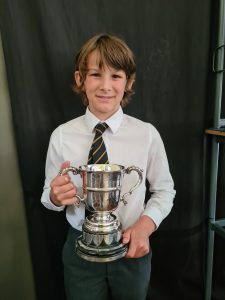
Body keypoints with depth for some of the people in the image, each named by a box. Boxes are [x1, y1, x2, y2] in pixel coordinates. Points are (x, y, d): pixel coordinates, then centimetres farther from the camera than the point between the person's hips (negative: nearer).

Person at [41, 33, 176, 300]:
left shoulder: (147, 134, -14)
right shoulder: (61, 136, -12)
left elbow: (164, 190, -3)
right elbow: (48, 196, -2)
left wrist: (145, 224, -18)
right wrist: (56, 196, -23)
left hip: (131, 248, 1)